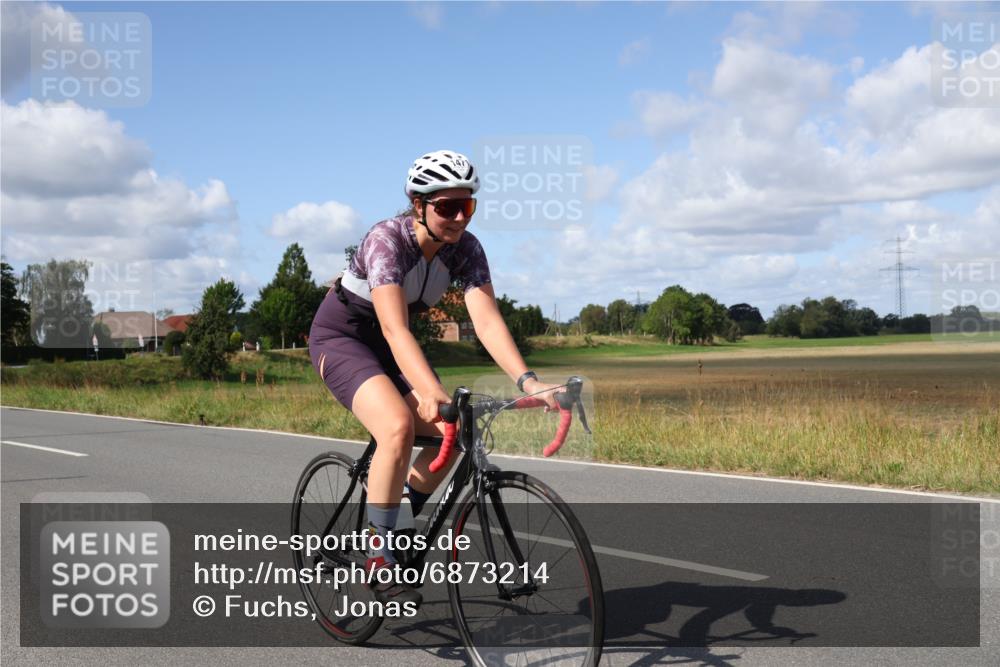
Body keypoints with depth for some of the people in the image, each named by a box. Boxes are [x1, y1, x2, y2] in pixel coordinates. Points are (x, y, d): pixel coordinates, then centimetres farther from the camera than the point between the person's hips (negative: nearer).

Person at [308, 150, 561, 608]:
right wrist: (431, 392, -56)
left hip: (387, 346, 6)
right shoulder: (386, 239, -31)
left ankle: (402, 523, 16)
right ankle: (380, 559, -16)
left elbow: (487, 319, -24)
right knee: (398, 427, -30)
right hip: (340, 336, -6)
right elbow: (395, 329, -42)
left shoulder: (465, 249, -14)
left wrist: (527, 381, -39)